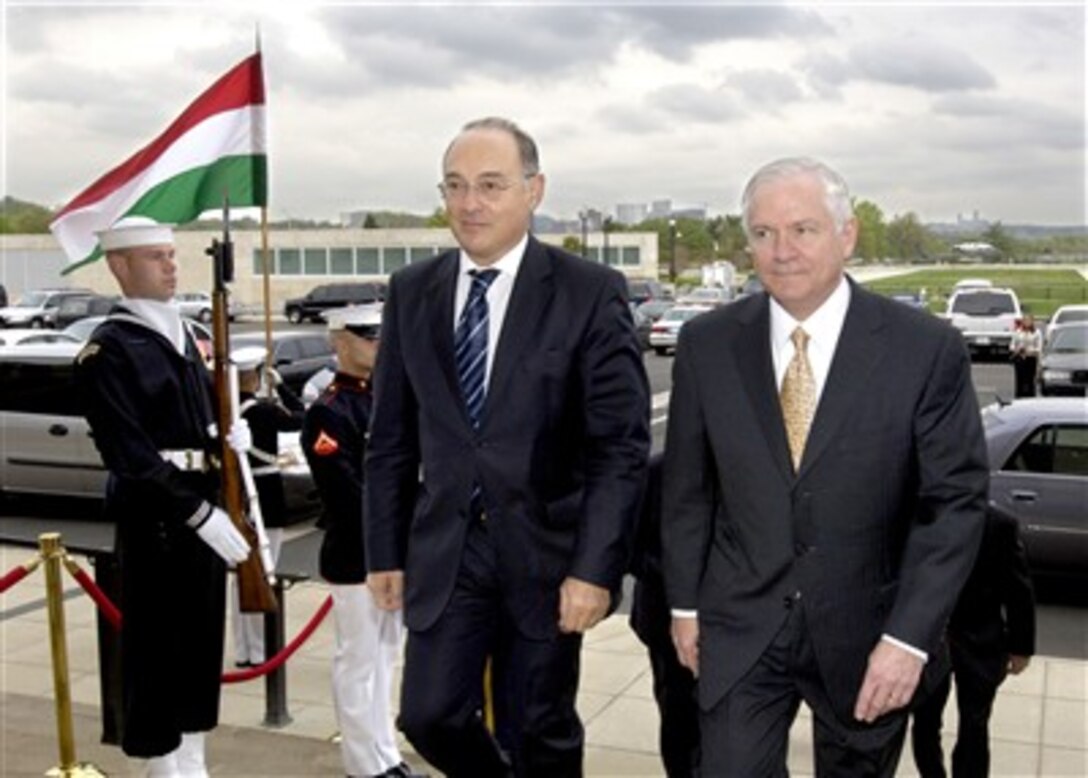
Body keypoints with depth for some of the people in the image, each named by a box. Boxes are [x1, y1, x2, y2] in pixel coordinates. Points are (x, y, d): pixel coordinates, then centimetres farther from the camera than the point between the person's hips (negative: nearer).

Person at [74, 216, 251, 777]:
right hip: (155, 518, -8)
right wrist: (200, 513, -23)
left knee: (202, 641, 15)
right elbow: (129, 454, -19)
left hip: (205, 510, 8)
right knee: (155, 648, 2)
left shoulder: (182, 334, 14)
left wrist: (230, 434, -1)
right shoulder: (108, 350, -11)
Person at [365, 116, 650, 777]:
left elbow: (622, 444, -10)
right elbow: (392, 438, 8)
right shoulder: (412, 291, 4)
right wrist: (385, 550, 7)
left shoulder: (591, 292, -9)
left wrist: (596, 566, -16)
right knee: (431, 715, 3)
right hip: (444, 548, 3)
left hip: (544, 548, -3)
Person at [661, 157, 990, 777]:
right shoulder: (707, 344, -3)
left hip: (868, 635, 0)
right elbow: (688, 487, 5)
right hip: (741, 631, 1)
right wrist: (686, 603, 6)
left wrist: (910, 637, -14)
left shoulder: (928, 349, -11)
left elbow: (957, 501, -9)